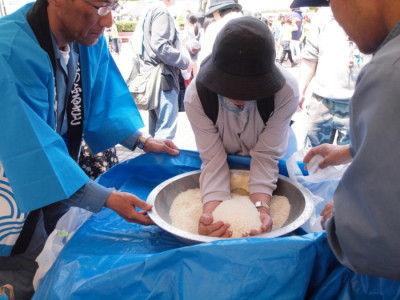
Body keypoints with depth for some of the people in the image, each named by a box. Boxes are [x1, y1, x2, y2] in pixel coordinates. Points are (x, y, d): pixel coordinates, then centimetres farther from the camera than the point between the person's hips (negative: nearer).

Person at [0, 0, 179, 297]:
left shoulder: (88, 37, -11)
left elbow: (103, 99, 0)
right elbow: (33, 150, -35)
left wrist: (142, 139, -12)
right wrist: (108, 198, -36)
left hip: (59, 172, 6)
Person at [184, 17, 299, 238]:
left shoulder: (286, 90, -35)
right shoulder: (196, 95, -32)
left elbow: (266, 156, -30)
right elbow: (213, 160, -30)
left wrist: (260, 207, -43)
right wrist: (211, 211, -45)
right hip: (224, 159, 1)